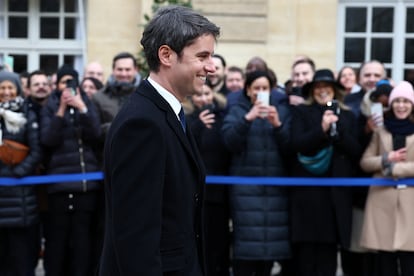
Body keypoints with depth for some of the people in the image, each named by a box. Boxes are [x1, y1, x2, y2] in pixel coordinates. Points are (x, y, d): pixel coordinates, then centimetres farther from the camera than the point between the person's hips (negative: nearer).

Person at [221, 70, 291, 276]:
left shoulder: (282, 110, 12)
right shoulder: (237, 111, 9)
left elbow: (290, 146, 1)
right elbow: (229, 141, -8)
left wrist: (278, 124, -14)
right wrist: (248, 118, -20)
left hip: (276, 186, 2)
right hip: (246, 186, -2)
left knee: (272, 238, -1)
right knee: (246, 240, -11)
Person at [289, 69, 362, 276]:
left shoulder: (347, 116, 14)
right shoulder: (300, 112, 6)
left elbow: (356, 152, 5)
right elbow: (296, 144, -8)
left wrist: (337, 130, -9)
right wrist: (321, 129, -20)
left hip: (336, 193, 2)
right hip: (307, 191, -2)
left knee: (328, 255, 1)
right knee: (305, 253, -4)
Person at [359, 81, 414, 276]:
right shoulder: (381, 129, 11)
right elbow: (364, 163, 11)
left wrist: (393, 168, -10)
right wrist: (386, 159, -5)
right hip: (382, 199, 2)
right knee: (385, 256, 3)